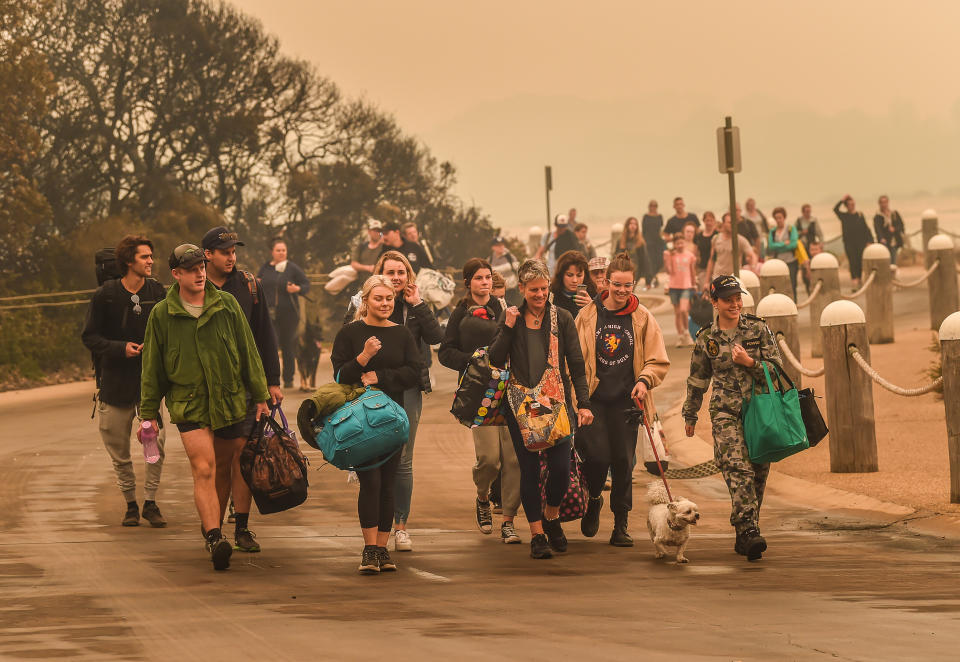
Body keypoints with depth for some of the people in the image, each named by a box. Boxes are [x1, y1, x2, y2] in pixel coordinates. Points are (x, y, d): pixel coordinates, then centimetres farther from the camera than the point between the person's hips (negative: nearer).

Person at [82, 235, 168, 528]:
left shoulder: (157, 292, 3)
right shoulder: (106, 295, -4)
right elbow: (89, 336, 0)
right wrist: (120, 348, -14)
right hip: (115, 381, -1)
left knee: (157, 440, -14)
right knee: (118, 449, 5)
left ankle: (150, 502, 0)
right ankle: (131, 504, 23)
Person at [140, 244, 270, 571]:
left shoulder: (226, 304, 4)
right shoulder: (161, 314, 1)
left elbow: (248, 351, 10)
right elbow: (152, 368, 7)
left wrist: (260, 396, 9)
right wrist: (149, 413, 7)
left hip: (230, 401, 2)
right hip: (188, 403, -2)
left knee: (223, 471, 9)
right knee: (204, 469, -16)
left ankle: (211, 526, 27)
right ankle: (215, 538, -25)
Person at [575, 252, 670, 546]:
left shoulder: (643, 318, 4)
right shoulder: (588, 315, 3)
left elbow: (658, 361, 6)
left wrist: (644, 380, -13)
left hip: (626, 400, 1)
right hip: (593, 399, -1)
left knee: (623, 461, 1)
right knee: (597, 455, -12)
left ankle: (621, 526, 12)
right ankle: (594, 500, 20)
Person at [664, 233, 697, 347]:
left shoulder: (690, 255, 2)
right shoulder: (671, 255, -1)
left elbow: (693, 272, 11)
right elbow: (669, 271, -9)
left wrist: (694, 286, 14)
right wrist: (666, 257, -15)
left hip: (686, 287, -1)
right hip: (674, 286, 1)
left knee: (684, 310, -18)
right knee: (677, 312, 7)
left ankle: (686, 332, 4)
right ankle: (680, 336, 17)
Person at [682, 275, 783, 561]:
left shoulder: (758, 329, 4)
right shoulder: (706, 339, 6)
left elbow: (776, 367, 3)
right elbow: (697, 380, 17)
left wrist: (749, 362, -13)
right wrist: (690, 415, 22)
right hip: (726, 411, -1)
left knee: (758, 473, 3)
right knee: (738, 468, -20)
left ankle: (744, 537, 14)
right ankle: (749, 530, -29)